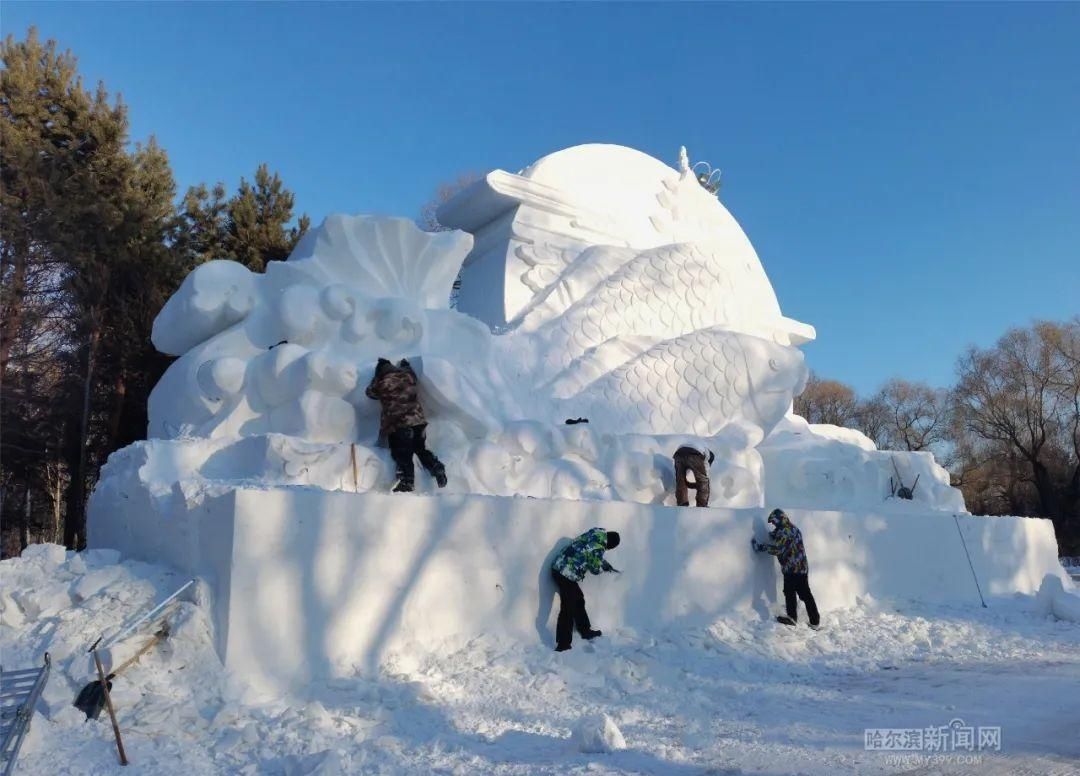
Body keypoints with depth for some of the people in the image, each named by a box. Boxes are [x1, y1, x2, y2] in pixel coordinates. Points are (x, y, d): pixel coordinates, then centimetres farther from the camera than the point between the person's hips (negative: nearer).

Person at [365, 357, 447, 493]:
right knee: (421, 449, 21)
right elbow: (413, 374, 33)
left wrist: (375, 380, 32)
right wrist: (406, 365, 50)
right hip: (418, 420, 4)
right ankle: (436, 468, 6)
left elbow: (370, 392, 19)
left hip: (398, 425, -4)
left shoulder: (381, 384, -2)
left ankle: (406, 482, -6)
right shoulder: (407, 376, 7)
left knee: (403, 455, 1)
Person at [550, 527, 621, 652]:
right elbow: (595, 569, -4)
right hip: (566, 574, -9)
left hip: (558, 567, 9)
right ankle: (562, 645, 3)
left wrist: (609, 567, 34)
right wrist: (606, 567, 16)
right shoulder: (599, 547, -19)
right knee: (568, 609, -2)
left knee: (578, 601, 22)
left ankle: (586, 631, 37)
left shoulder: (596, 533, 6)